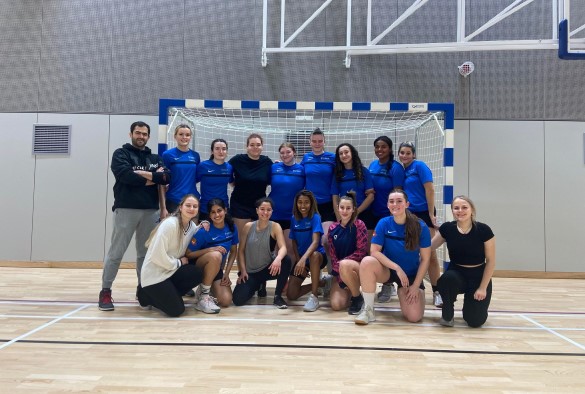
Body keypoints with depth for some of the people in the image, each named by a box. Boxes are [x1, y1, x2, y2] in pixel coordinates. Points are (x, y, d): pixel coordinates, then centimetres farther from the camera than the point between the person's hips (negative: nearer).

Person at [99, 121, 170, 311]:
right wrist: (151, 180, -8)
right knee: (116, 253, -1)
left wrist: (145, 174, -12)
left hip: (150, 211, 4)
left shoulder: (155, 158, 16)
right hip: (126, 209, -4)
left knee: (146, 253, 10)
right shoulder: (121, 154, 5)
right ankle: (105, 292, 9)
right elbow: (125, 175, -14)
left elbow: (167, 177, -1)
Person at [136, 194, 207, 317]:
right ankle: (146, 295, 13)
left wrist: (201, 229, -9)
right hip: (153, 275, -7)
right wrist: (179, 263, -13)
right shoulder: (170, 224, -23)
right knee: (176, 310, -10)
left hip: (170, 271, 8)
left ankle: (164, 294, 5)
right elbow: (158, 255, -25)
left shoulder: (191, 226, 2)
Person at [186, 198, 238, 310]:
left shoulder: (232, 228, -6)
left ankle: (207, 288, 20)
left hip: (217, 270, 4)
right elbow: (188, 254, -20)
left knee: (226, 301, -15)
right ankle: (202, 296, -20)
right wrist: (211, 249, -30)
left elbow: (233, 252, 5)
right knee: (215, 255, -38)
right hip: (199, 267, -4)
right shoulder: (203, 231, -21)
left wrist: (226, 273, -3)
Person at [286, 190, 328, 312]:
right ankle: (319, 283, 21)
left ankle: (314, 297, -31)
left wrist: (304, 259, -44)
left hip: (318, 255, -5)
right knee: (291, 295, -5)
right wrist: (299, 261, -9)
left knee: (313, 255, -44)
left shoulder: (315, 217, -15)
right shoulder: (294, 219, 1)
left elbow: (315, 241, -28)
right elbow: (294, 243, 6)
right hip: (301, 258, 5)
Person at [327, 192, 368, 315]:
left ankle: (358, 297, -13)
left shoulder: (359, 225, -10)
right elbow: (332, 255, 0)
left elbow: (361, 251, -13)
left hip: (358, 266, -3)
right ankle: (349, 291, 19)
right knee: (336, 305, -16)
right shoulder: (333, 228, 2)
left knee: (344, 265, -38)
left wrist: (342, 262, -19)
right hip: (340, 271, 3)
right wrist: (340, 277, -10)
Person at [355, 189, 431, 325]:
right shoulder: (383, 223, -11)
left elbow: (425, 259, -8)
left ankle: (402, 291, 17)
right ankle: (368, 309, -18)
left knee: (414, 317, -18)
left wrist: (415, 286, -11)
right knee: (367, 262, -34)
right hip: (388, 270, 0)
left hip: (412, 275, 0)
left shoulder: (420, 227, -13)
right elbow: (374, 251, -16)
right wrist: (397, 268, -25)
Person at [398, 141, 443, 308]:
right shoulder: (401, 171, 13)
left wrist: (431, 214, -14)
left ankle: (436, 291, 0)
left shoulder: (419, 166, -5)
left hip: (423, 214, -6)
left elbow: (429, 190, -10)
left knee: (430, 254, -6)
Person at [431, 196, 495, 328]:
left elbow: (491, 261, -8)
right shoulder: (447, 228, -9)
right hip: (456, 273, 1)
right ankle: (447, 315, -8)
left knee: (475, 321, -10)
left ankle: (470, 303, 28)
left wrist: (483, 287, -10)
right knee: (447, 279, -36)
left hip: (478, 276, -1)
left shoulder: (483, 230, -15)